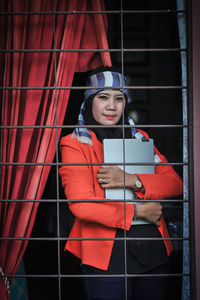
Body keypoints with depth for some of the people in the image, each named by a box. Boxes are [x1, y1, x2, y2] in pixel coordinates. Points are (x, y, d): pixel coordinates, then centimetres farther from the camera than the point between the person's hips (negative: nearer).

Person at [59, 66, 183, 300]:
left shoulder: (139, 138, 11)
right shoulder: (75, 144, -4)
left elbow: (175, 184, 2)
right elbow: (81, 205, -15)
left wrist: (132, 181, -14)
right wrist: (136, 212, -10)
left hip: (155, 251, 5)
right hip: (106, 255, -4)